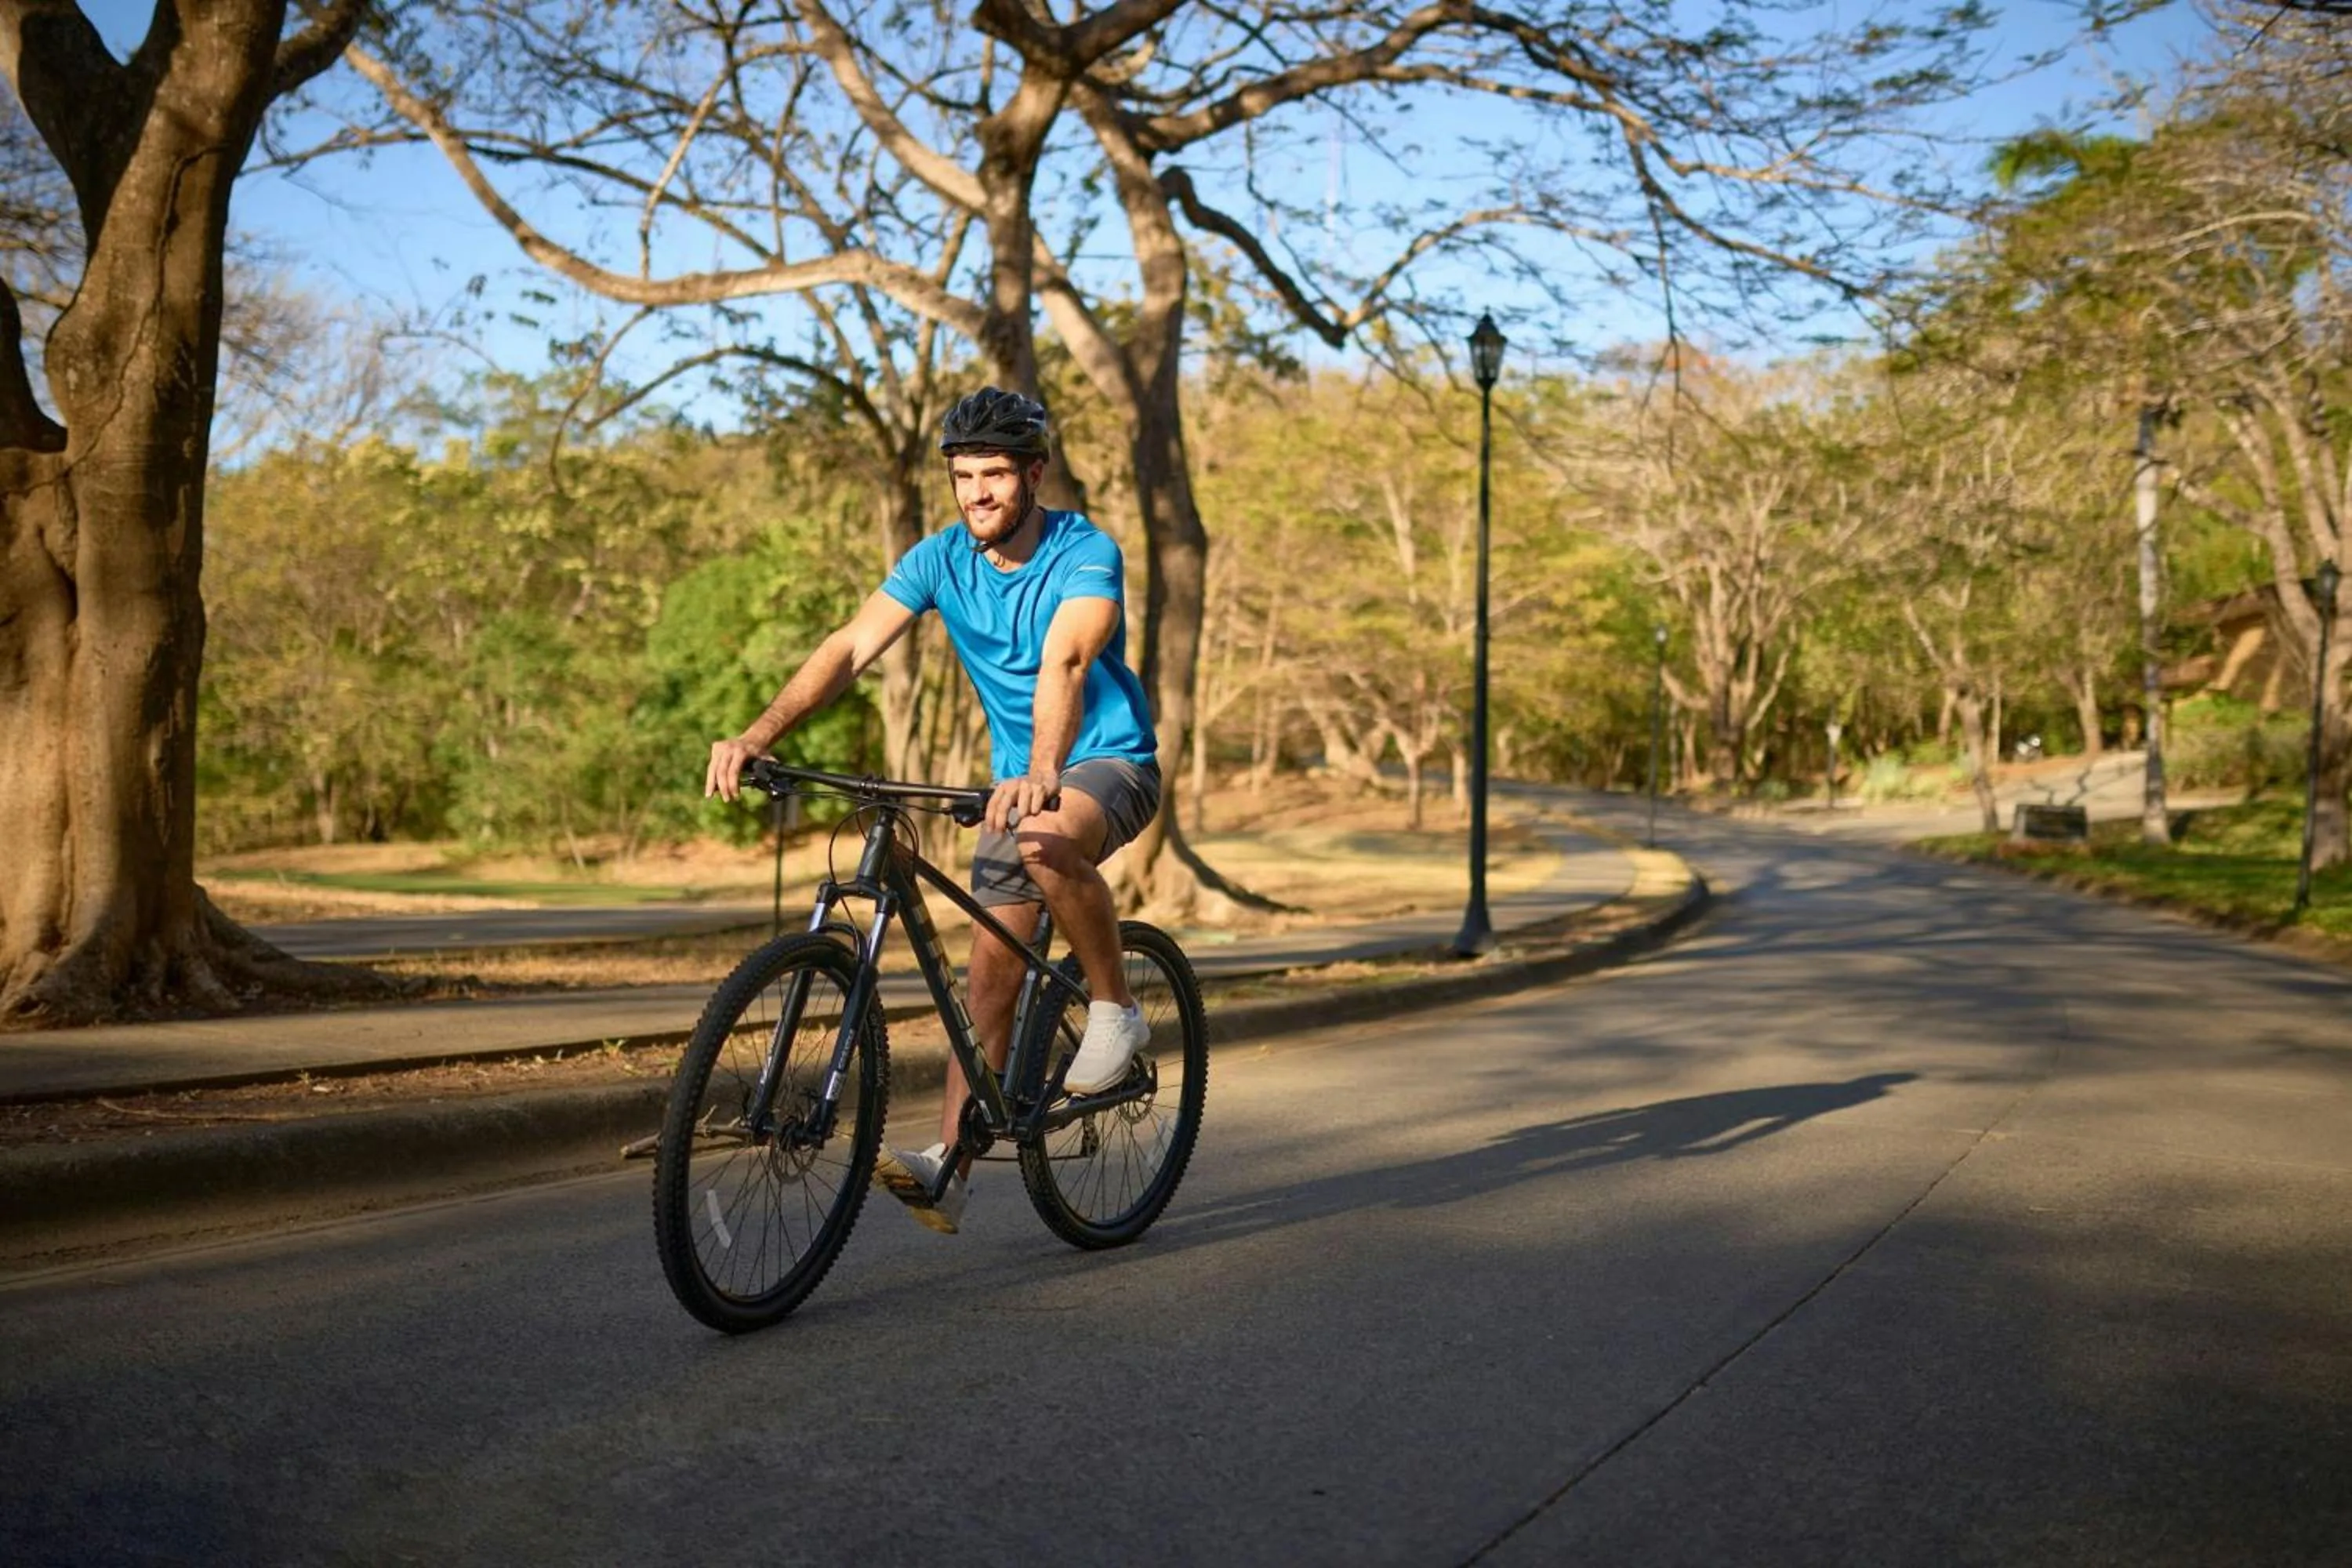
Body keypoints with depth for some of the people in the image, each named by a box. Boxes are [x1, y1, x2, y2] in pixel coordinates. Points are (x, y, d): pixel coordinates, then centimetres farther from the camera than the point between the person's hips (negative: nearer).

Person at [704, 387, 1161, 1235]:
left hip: (1109, 761, -5)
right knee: (991, 968, -1)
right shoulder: (941, 559, -6)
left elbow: (1064, 664, -38)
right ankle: (947, 1165, 1)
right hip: (1017, 777, 5)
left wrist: (1042, 772, -56)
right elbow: (850, 647, -17)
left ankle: (1115, 1010, -15)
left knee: (1045, 843, -37)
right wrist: (756, 736, -32)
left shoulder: (1086, 553, -20)